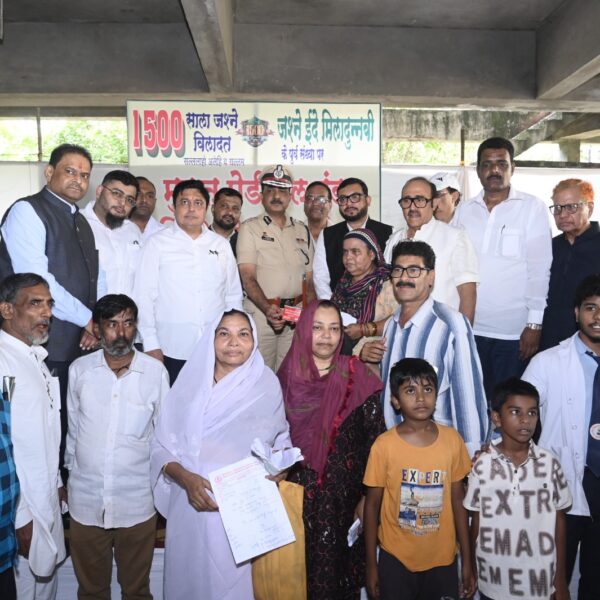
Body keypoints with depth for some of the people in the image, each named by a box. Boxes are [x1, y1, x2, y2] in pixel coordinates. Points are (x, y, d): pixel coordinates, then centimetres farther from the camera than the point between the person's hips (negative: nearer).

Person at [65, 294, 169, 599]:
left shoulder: (156, 372, -11)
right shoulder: (79, 369, -5)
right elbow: (73, 429, 7)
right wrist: (70, 473, 13)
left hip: (137, 501, -1)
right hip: (86, 498, 2)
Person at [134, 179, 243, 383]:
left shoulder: (222, 245, 11)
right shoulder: (157, 243, 1)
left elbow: (233, 295, 14)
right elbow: (144, 296, -1)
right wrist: (151, 344, -5)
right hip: (171, 351, -2)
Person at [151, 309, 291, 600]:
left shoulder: (266, 385, -2)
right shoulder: (190, 382, -1)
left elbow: (281, 440, 9)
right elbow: (162, 446, 0)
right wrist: (185, 478, -16)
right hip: (192, 506, 1)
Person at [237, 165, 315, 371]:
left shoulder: (302, 230, 13)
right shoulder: (250, 228, 1)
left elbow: (309, 278, 12)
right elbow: (248, 278, -8)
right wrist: (268, 309, -23)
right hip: (261, 313, -3)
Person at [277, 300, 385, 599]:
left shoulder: (357, 378, -6)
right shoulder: (287, 378, -1)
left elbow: (376, 442, -5)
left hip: (344, 499, -1)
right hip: (297, 496, 2)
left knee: (337, 569, 7)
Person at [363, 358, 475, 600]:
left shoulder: (452, 440, -7)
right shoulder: (384, 445, -14)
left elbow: (458, 501, 1)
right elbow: (372, 506, -5)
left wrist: (467, 561, 5)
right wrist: (371, 565, -1)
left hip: (442, 559, 2)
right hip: (396, 559, -2)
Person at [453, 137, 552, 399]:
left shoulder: (532, 207, -1)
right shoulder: (465, 210, 8)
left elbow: (539, 268, -5)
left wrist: (535, 323, -9)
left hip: (514, 331, -3)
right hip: (468, 328, 3)